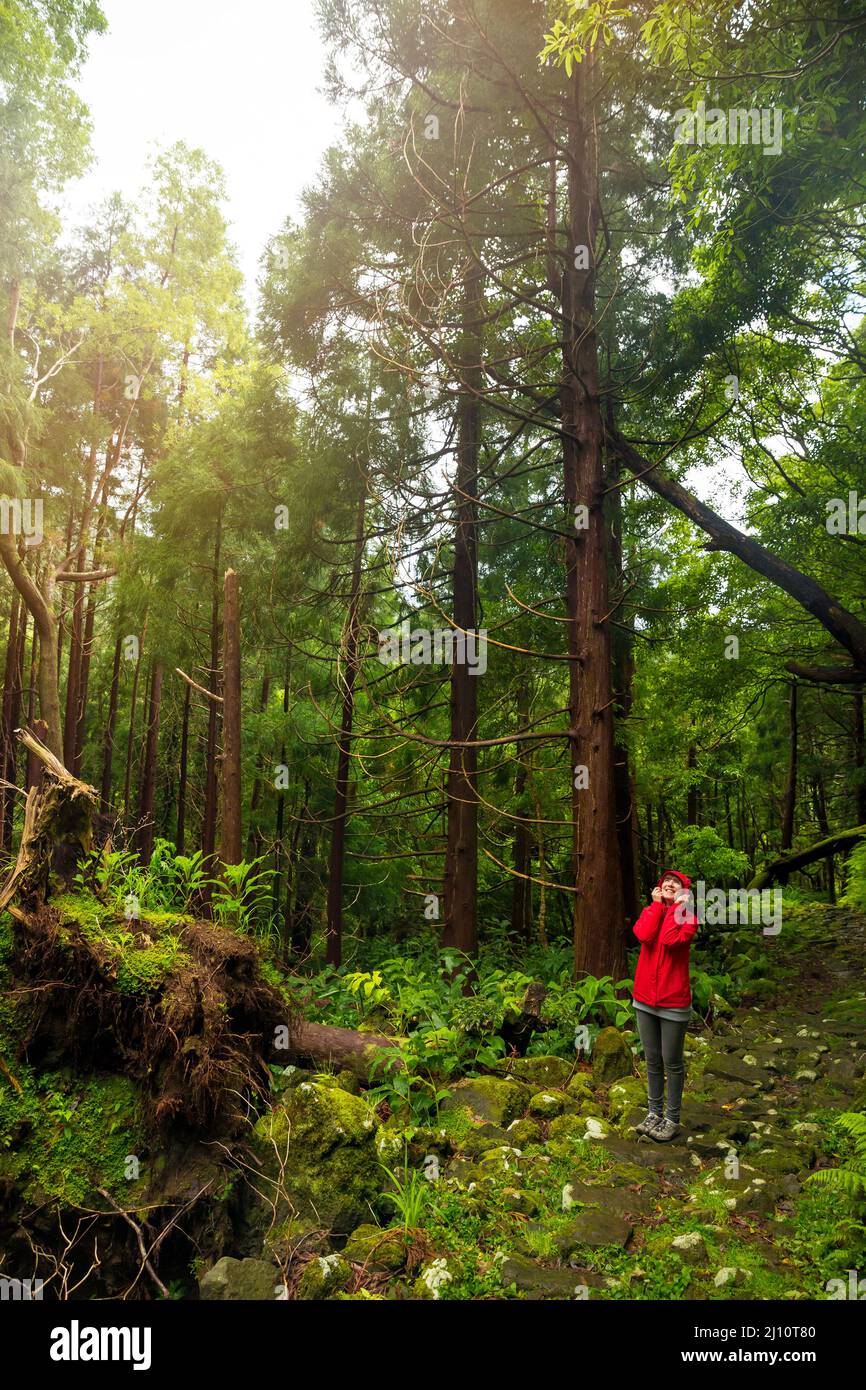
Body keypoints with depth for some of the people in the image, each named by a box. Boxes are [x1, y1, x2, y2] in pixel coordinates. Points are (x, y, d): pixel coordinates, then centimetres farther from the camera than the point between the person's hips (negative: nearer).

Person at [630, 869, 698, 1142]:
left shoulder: (688, 918, -5)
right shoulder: (649, 912, 6)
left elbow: (670, 940, -25)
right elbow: (644, 936, -16)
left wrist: (676, 907, -14)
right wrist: (657, 904, -8)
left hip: (673, 1002, -4)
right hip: (644, 1000, 4)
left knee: (672, 1063, 6)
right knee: (652, 1060, 14)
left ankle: (672, 1119, 19)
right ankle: (654, 1113, 26)